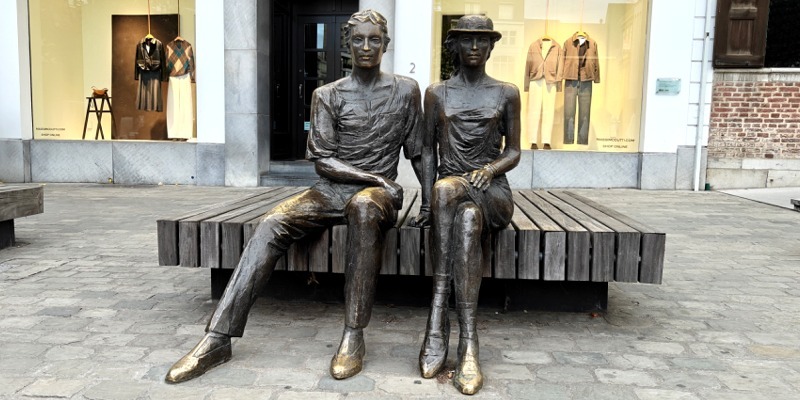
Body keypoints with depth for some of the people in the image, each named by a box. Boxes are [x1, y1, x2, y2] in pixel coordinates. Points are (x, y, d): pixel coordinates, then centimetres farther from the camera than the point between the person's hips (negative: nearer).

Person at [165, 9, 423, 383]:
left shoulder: (405, 91, 7)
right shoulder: (327, 95, 5)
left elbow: (418, 153, 11)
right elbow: (322, 160, -2)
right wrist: (375, 178, -13)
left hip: (376, 194, -2)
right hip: (332, 188, 2)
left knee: (363, 207, -40)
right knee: (272, 223, -26)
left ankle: (354, 334, -34)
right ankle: (218, 338, -25)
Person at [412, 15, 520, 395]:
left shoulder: (506, 93, 9)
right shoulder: (436, 93, 11)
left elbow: (514, 152, 8)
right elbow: (428, 151, 8)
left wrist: (489, 169, -15)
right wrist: (428, 202, -6)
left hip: (492, 192, 0)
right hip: (448, 187, 0)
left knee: (468, 218, -38)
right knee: (448, 195, -38)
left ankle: (437, 318, -36)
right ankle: (467, 343, -39)